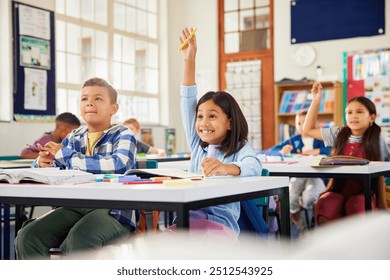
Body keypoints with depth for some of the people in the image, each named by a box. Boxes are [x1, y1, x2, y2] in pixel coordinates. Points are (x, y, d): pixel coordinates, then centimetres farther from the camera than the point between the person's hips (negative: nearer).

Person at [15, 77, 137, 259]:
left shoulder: (122, 135, 1)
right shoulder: (74, 138, 16)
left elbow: (118, 165, -22)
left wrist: (64, 154, -15)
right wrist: (44, 163, -5)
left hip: (114, 212, -5)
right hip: (75, 208, 5)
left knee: (79, 239, -35)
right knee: (27, 237, -17)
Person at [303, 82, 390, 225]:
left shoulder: (376, 139, 2)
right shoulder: (339, 134, 8)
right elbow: (308, 129, 14)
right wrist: (316, 101, 9)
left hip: (363, 192, -2)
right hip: (338, 190, 2)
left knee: (356, 208, -37)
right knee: (323, 207, -32)